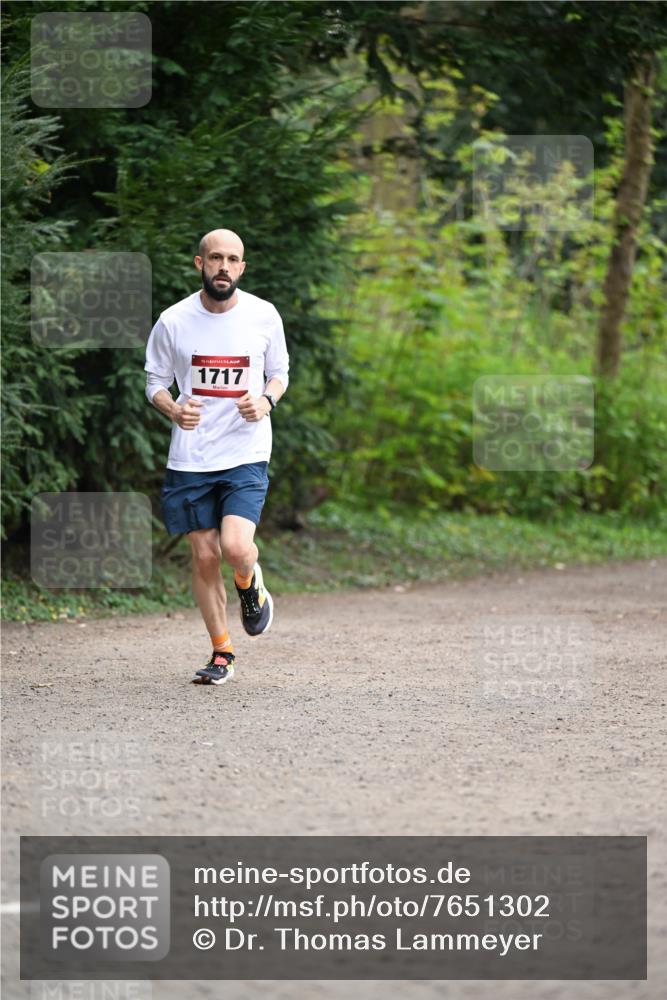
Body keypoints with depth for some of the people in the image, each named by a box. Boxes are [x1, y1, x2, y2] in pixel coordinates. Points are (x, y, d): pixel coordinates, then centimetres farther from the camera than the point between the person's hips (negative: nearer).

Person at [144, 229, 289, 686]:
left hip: (246, 454, -1)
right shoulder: (173, 321, -3)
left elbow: (279, 373, 12)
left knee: (236, 548, -19)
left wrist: (266, 401, -10)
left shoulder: (264, 316, -2)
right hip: (190, 459, 1)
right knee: (204, 557, 4)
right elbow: (155, 381, 8)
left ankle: (251, 587, 17)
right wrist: (173, 410, -14)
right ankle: (222, 653, 21)